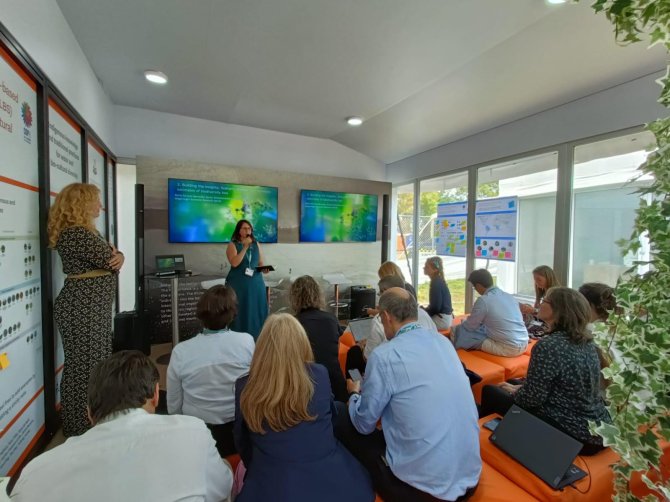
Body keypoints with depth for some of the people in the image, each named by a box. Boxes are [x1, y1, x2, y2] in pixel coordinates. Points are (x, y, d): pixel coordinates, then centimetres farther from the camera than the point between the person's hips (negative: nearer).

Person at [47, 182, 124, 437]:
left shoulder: (86, 231, 14)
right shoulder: (75, 234, -20)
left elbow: (114, 255, 10)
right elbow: (108, 259, -20)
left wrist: (118, 256, -11)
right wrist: (113, 255, 1)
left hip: (92, 305, 10)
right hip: (83, 307, -10)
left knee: (95, 363, 18)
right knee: (85, 366, 2)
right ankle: (81, 427, 19)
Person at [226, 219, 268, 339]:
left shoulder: (256, 244, 10)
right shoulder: (232, 245, 0)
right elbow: (234, 263, -16)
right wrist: (245, 247, -17)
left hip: (256, 283, 4)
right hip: (239, 284, -3)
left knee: (256, 311, 5)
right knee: (240, 311, -3)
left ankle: (256, 338, 15)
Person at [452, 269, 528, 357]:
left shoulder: (483, 300, -14)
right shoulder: (509, 296, 8)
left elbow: (469, 326, -4)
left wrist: (462, 323, 19)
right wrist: (481, 322, 32)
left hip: (508, 349, -8)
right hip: (524, 344, 8)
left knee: (461, 330, 2)